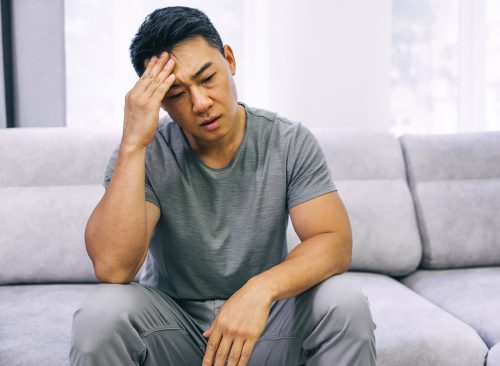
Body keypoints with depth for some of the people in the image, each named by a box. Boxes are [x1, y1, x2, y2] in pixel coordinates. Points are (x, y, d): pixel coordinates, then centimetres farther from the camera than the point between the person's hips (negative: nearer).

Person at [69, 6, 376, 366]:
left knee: (346, 303, -26)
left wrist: (262, 288, -36)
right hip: (171, 323, 0)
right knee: (101, 314, -29)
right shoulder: (144, 155, -14)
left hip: (266, 320, 1)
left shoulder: (291, 143, -10)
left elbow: (335, 243, -17)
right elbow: (112, 267, -27)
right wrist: (134, 143, -32)